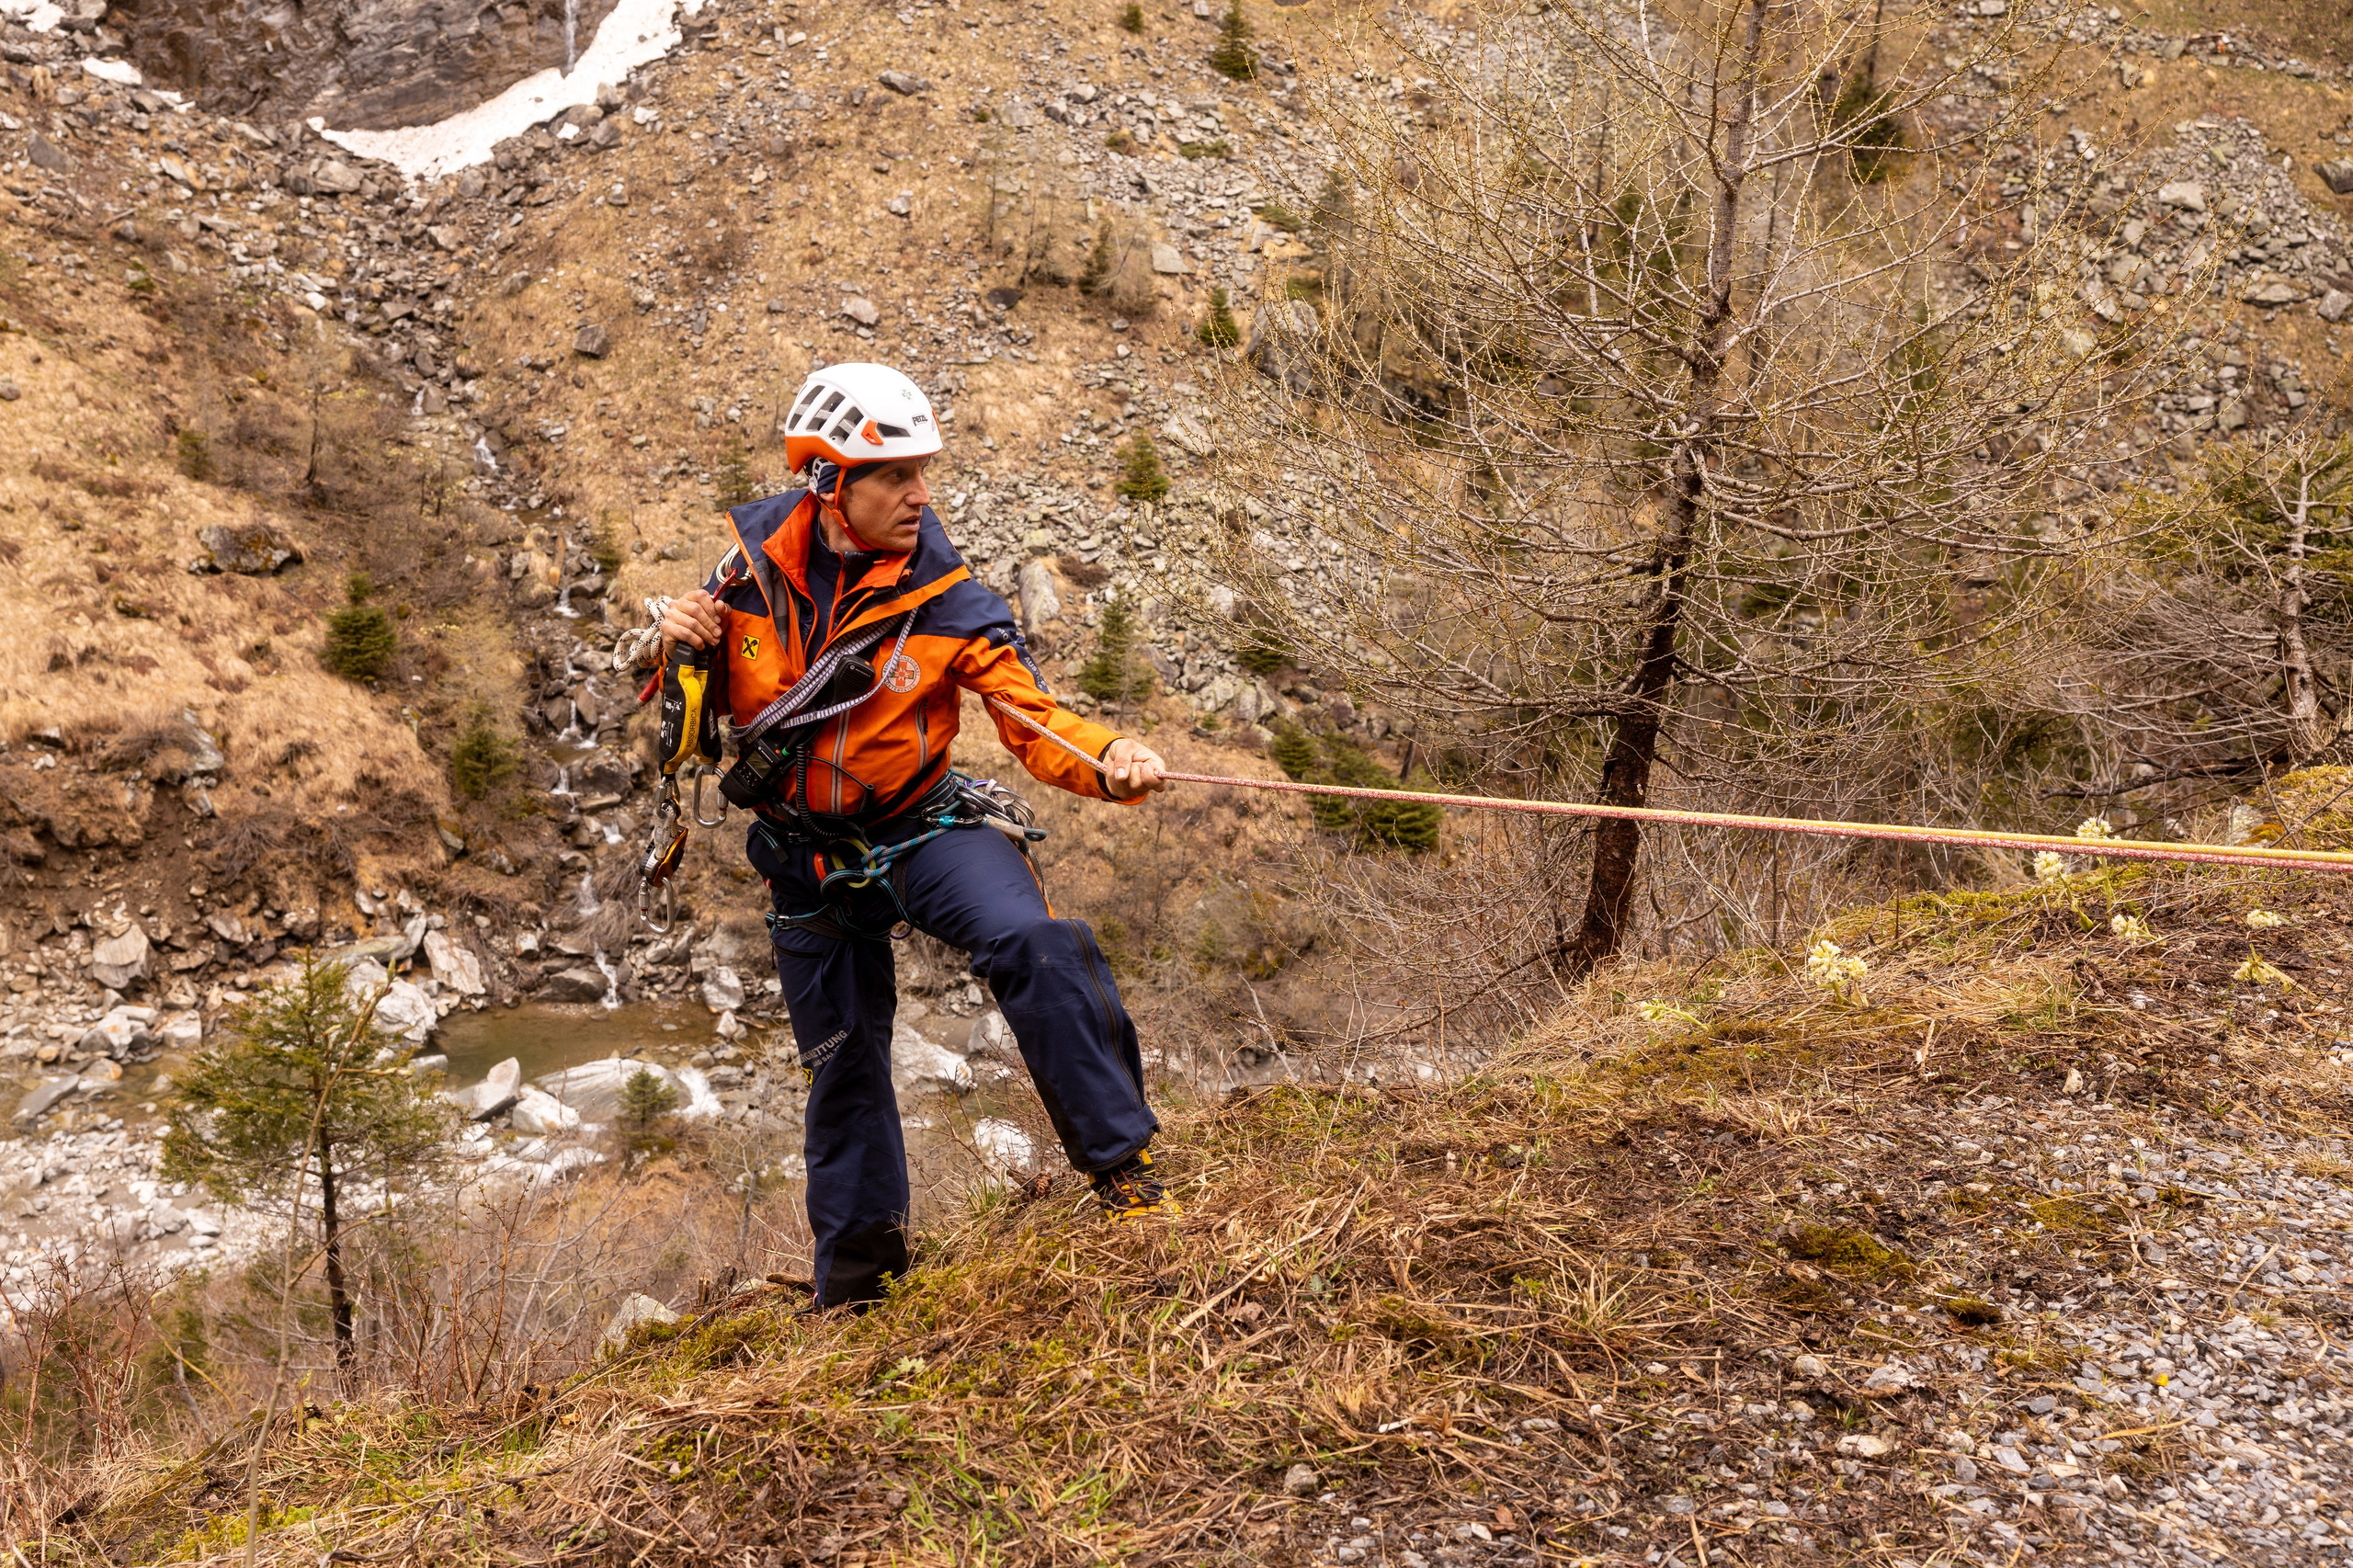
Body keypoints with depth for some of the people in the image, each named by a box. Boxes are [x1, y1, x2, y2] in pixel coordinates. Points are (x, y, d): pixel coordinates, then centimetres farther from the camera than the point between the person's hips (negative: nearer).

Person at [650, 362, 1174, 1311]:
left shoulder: (944, 597, -15)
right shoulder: (753, 567, -8)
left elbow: (1031, 717, -19)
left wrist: (1107, 761, -39)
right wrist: (677, 648, -18)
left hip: (920, 827, -2)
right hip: (804, 856, 2)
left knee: (1033, 945, -32)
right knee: (841, 1064, 14)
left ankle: (1122, 1165, -16)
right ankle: (854, 1285, 34)